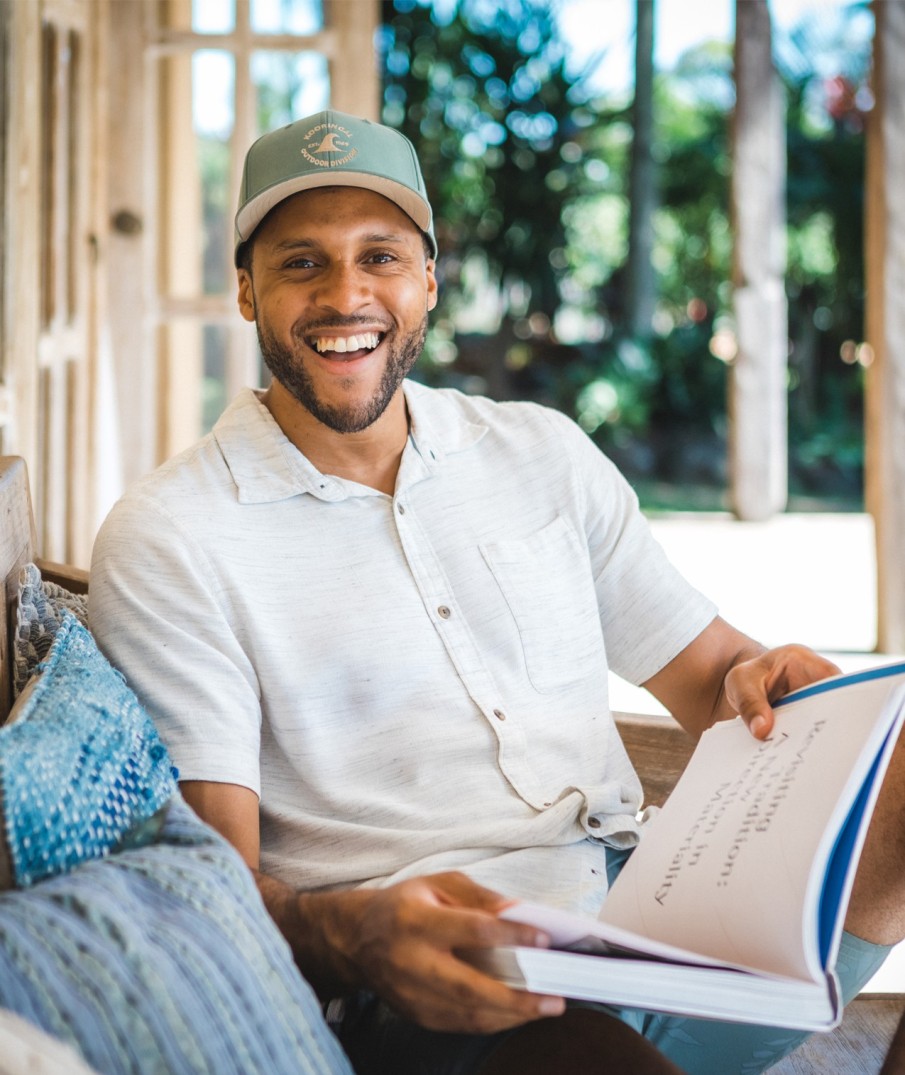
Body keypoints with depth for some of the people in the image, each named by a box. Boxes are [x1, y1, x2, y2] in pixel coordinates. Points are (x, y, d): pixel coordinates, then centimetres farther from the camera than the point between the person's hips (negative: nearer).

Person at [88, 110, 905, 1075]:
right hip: (420, 987, -6)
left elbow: (706, 672, 20)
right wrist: (354, 934, -28)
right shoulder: (166, 542, 0)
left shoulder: (543, 453, 17)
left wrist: (764, 686, -6)